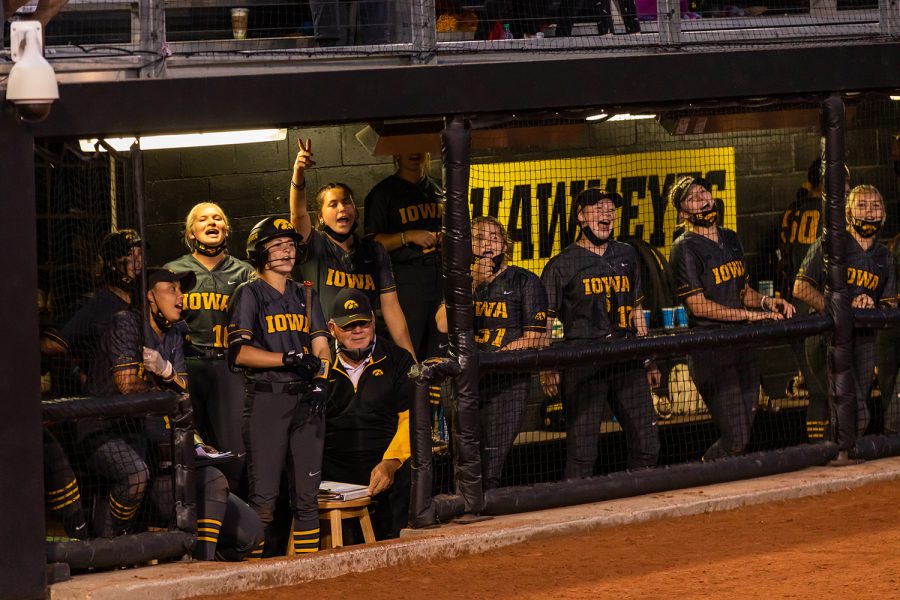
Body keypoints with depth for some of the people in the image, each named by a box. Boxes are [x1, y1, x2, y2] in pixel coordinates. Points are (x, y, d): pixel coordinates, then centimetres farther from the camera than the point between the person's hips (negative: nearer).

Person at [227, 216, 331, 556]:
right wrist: (290, 358, -15)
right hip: (266, 400, -5)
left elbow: (321, 347, 14)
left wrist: (321, 383, -4)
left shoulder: (305, 295, 19)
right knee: (264, 496, -8)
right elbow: (239, 352, -9)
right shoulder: (249, 294, 2)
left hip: (306, 399, 5)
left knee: (307, 495, 4)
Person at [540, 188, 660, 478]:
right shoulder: (562, 264, 0)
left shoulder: (626, 256, 16)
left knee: (647, 444, 5)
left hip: (627, 361, 5)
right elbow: (543, 321, -1)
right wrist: (547, 369, -11)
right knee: (582, 452, -7)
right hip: (583, 364, -5)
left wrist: (648, 359, 19)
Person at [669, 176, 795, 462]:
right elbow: (698, 305, -15)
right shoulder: (686, 248, -9)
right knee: (735, 440, -13)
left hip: (741, 346, 8)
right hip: (709, 352, -8)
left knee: (744, 433, 8)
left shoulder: (730, 239, 16)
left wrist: (766, 301, 3)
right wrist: (750, 315, -17)